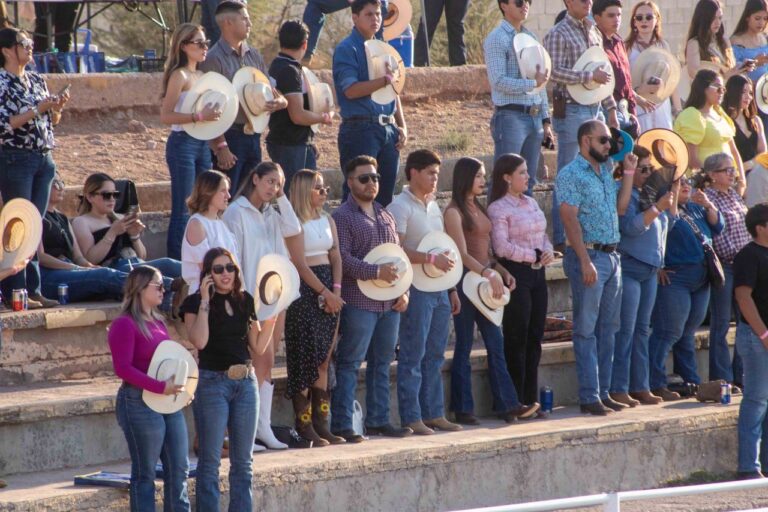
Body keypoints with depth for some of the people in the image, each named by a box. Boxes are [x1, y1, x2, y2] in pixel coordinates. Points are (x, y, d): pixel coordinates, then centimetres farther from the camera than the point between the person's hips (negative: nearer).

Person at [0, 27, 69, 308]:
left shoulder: (37, 81, 13)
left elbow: (52, 123, 19)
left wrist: (57, 108, -2)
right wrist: (36, 110, -17)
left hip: (43, 159, 7)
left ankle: (33, 290, 11)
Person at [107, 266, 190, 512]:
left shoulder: (158, 322, 15)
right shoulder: (125, 324, -10)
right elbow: (123, 368, -18)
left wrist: (182, 386, 7)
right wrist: (160, 387, -23)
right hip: (140, 402, -8)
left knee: (179, 469, 9)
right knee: (145, 473, -1)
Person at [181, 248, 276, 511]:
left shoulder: (246, 301, 9)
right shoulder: (195, 303, -4)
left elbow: (258, 347, 11)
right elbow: (200, 341, -20)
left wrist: (270, 318, -2)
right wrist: (205, 301, -17)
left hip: (246, 381, 5)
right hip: (212, 382, -5)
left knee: (243, 461, 8)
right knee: (210, 460, -4)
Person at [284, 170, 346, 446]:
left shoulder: (327, 220, 14)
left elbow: (336, 257, 11)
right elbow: (300, 263, -13)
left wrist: (336, 290, -3)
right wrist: (325, 293, -14)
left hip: (329, 290, 7)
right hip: (305, 290, -7)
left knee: (323, 359, 6)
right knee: (306, 358, -7)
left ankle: (320, 423, 9)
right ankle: (304, 425, -3)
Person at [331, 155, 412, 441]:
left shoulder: (386, 217, 18)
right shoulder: (343, 217, -5)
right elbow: (342, 258, -15)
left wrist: (403, 291, 8)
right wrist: (376, 272, -21)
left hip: (390, 303, 7)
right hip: (359, 302, -7)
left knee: (382, 363, 11)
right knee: (349, 364, -5)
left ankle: (378, 420, 18)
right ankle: (341, 425, -5)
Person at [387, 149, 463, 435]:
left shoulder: (433, 206, 17)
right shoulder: (400, 207, -8)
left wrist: (452, 289, 20)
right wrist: (431, 259, -21)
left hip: (439, 290, 8)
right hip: (416, 290, -8)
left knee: (435, 356, 11)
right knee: (413, 357, -5)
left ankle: (434, 414, 17)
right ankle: (411, 418, -2)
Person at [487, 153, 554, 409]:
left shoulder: (531, 203, 15)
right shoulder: (498, 208, -8)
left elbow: (543, 235, 19)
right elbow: (502, 247, -16)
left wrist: (548, 252, -2)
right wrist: (534, 255, -14)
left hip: (537, 273, 7)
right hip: (515, 273, -7)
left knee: (534, 337, 8)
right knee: (517, 338, -4)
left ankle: (530, 399, 13)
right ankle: (516, 401, 1)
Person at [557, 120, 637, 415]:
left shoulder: (606, 171, 16)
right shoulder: (571, 175, -8)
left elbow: (619, 208, 19)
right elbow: (570, 219, -15)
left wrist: (628, 173, 12)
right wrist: (585, 262, -21)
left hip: (612, 255, 8)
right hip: (588, 255, -8)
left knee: (608, 328, 9)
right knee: (586, 329, -5)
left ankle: (604, 393, 14)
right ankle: (589, 397, -5)